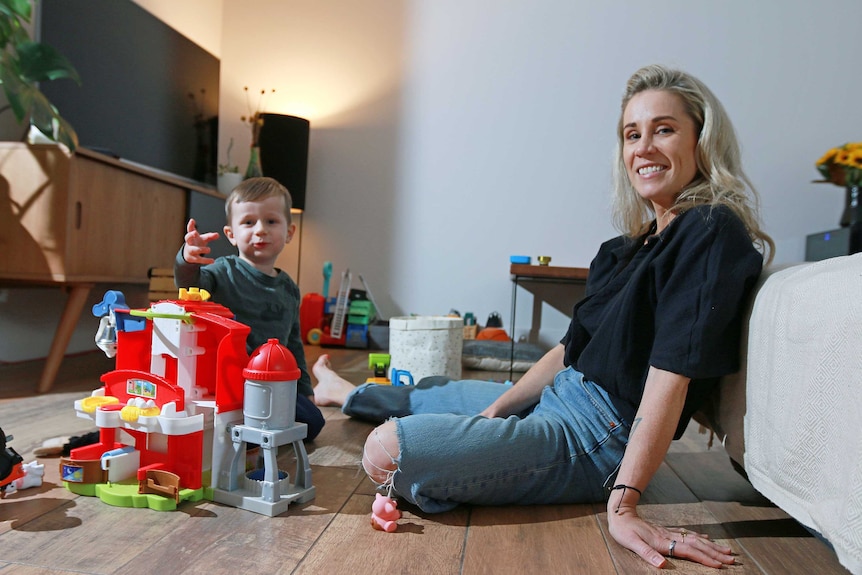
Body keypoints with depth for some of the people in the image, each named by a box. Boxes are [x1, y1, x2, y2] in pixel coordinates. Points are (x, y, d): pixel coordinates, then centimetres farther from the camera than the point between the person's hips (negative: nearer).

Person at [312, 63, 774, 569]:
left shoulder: (710, 232, -16)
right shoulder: (637, 243, 11)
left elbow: (672, 372, -24)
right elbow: (572, 348, 13)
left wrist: (623, 502, -27)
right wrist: (498, 408, 7)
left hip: (598, 434, -9)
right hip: (557, 397, 9)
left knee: (388, 451, -22)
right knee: (426, 395, 26)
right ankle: (341, 392, 56)